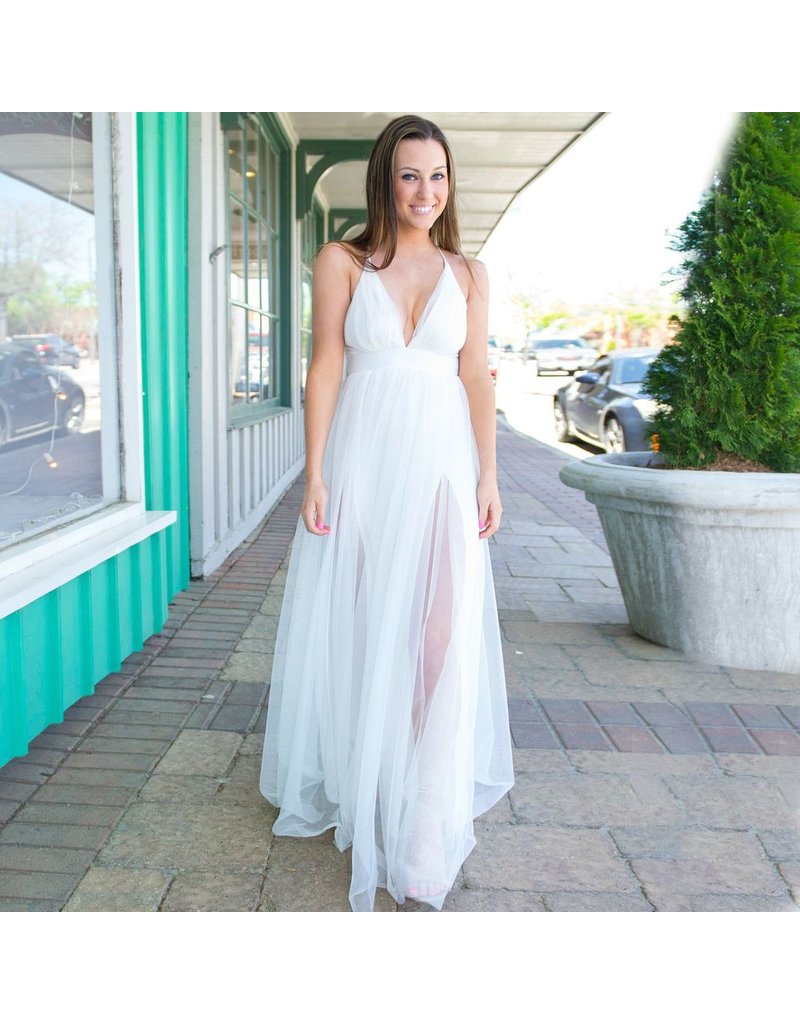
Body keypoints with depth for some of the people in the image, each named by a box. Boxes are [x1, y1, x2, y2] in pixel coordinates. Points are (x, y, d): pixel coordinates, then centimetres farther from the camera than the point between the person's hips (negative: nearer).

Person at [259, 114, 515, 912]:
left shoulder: (467, 273, 9)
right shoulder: (342, 262, 3)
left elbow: (477, 377, 7)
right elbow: (325, 369, -1)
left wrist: (488, 477, 0)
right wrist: (315, 475, -8)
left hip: (441, 463, 1)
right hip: (363, 458, -1)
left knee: (440, 632, -4)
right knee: (359, 627, 8)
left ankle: (427, 818, 6)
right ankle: (354, 780, 30)